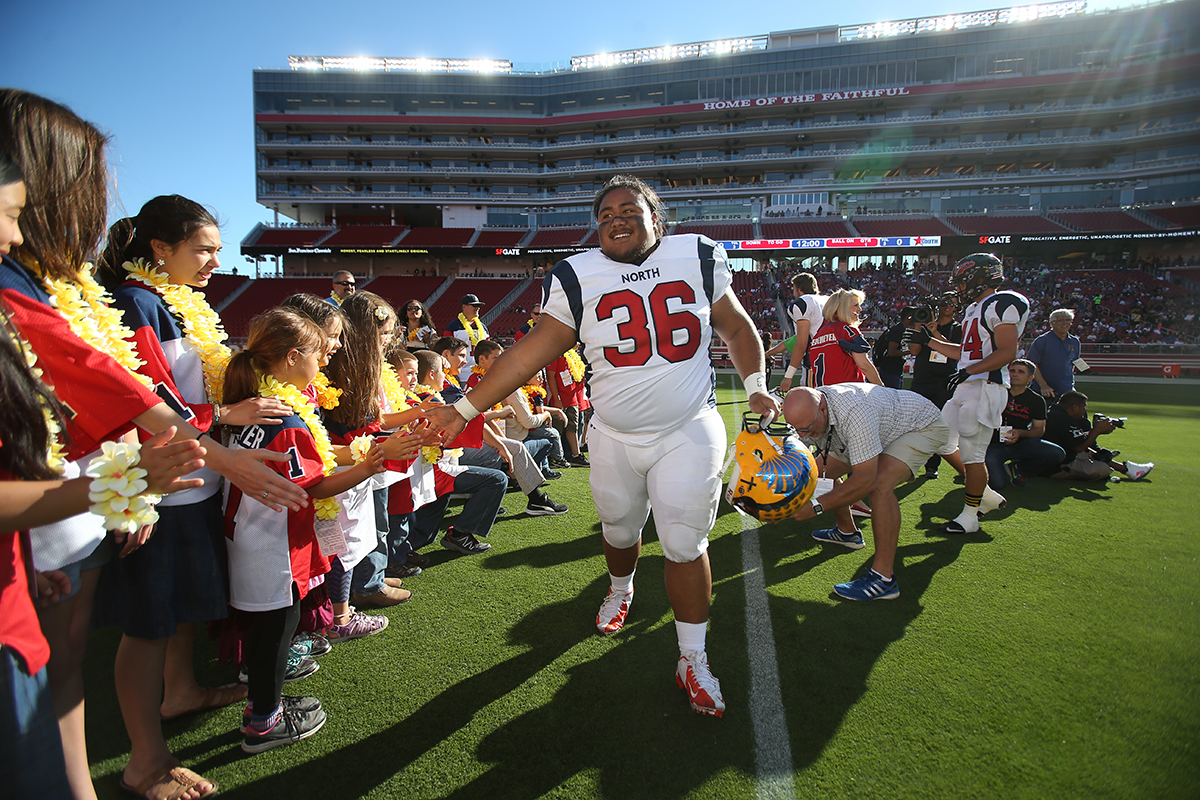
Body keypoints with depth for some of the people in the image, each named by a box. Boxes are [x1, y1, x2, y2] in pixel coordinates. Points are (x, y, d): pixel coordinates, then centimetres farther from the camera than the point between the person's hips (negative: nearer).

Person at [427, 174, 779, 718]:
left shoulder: (697, 257, 0)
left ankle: (693, 660, 18)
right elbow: (531, 352, -5)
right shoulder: (578, 277, -3)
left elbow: (736, 329, 13)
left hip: (688, 433, -1)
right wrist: (464, 408, -10)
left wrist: (756, 387, 5)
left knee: (684, 544, -1)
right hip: (614, 437, 1)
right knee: (619, 528, 17)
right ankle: (620, 588, 53)